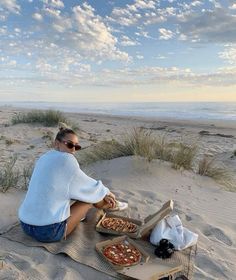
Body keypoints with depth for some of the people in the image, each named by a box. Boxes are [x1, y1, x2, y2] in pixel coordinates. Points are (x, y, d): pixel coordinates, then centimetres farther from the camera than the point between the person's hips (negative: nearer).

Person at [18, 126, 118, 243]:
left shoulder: (44, 158, 9)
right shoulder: (66, 160, -16)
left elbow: (75, 187, 14)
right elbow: (91, 188, -6)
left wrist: (101, 200, 15)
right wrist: (106, 193, 15)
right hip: (48, 231, -8)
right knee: (90, 197, 5)